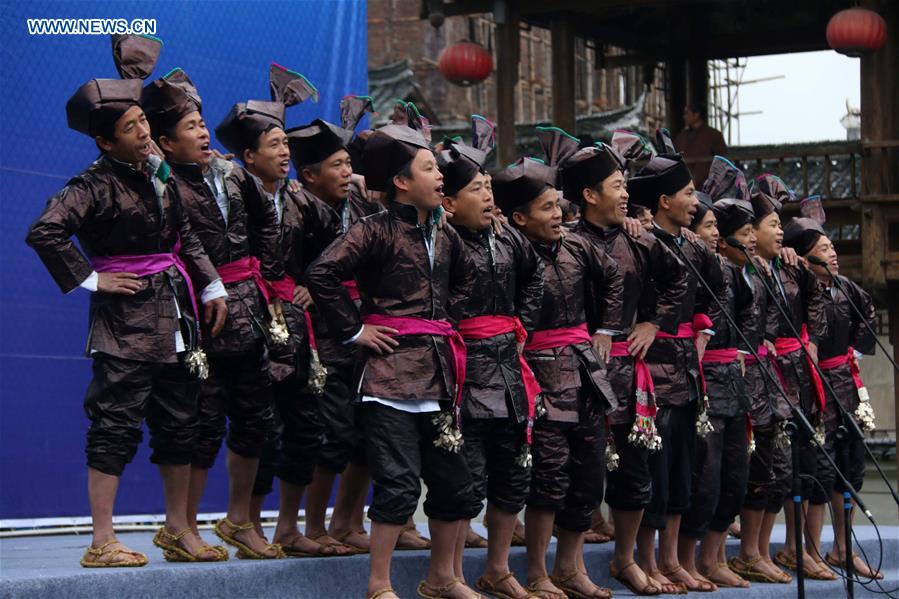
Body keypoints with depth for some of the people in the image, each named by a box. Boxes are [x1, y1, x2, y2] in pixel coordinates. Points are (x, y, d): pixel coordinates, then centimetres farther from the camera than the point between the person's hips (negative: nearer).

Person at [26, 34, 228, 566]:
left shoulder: (161, 174, 10)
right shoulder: (97, 184, -13)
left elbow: (185, 237, 20)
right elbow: (45, 232, -24)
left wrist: (211, 286, 11)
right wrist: (91, 279, -18)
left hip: (175, 317, 8)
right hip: (126, 321, -8)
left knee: (179, 422, 13)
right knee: (116, 425, -6)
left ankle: (179, 526, 26)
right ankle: (102, 541, -1)